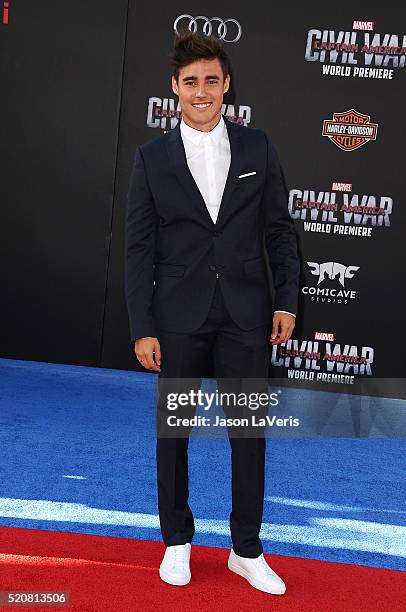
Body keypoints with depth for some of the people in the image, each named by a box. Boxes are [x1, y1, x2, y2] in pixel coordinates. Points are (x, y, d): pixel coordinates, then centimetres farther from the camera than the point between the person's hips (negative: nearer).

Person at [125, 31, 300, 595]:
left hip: (246, 315, 1)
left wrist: (287, 300, 0)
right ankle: (177, 541, 31)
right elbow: (139, 248, -1)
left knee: (250, 432, 7)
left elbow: (279, 229, 7)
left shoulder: (257, 147, 4)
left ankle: (247, 551, 24)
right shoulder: (152, 157, 1)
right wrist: (142, 327, -5)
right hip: (179, 316, 0)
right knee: (173, 430, 10)